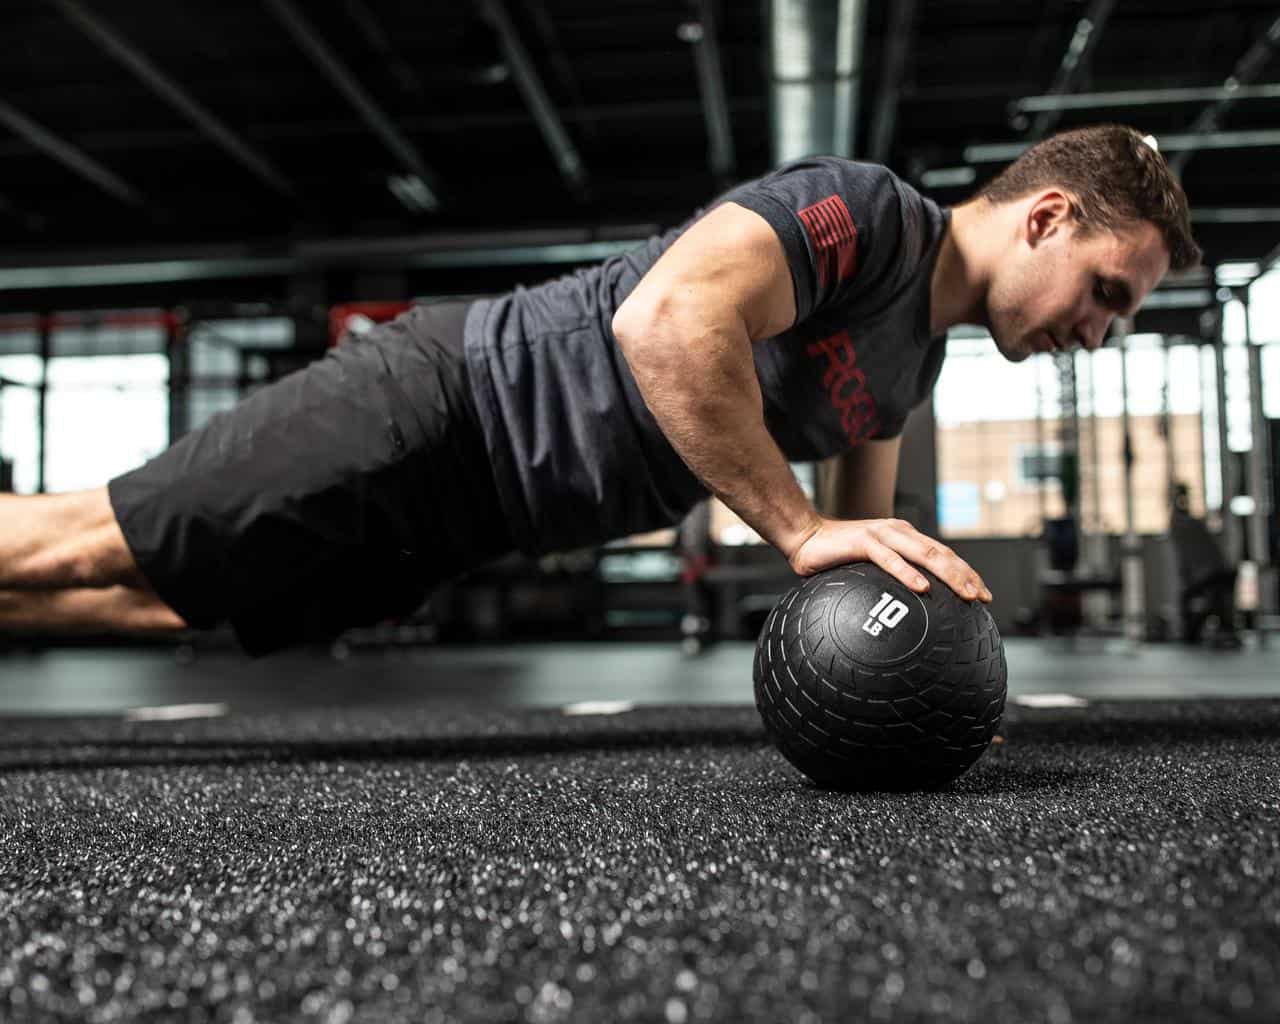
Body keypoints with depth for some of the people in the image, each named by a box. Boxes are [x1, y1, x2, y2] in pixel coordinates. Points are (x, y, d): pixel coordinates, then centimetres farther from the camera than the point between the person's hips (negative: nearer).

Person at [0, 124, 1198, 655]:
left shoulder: (912, 362, 11)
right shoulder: (864, 211, -19)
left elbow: (866, 539, 23)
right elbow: (663, 321, -35)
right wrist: (802, 530, -29)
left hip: (453, 513, 8)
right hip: (443, 402, -8)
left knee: (153, 598, 16)